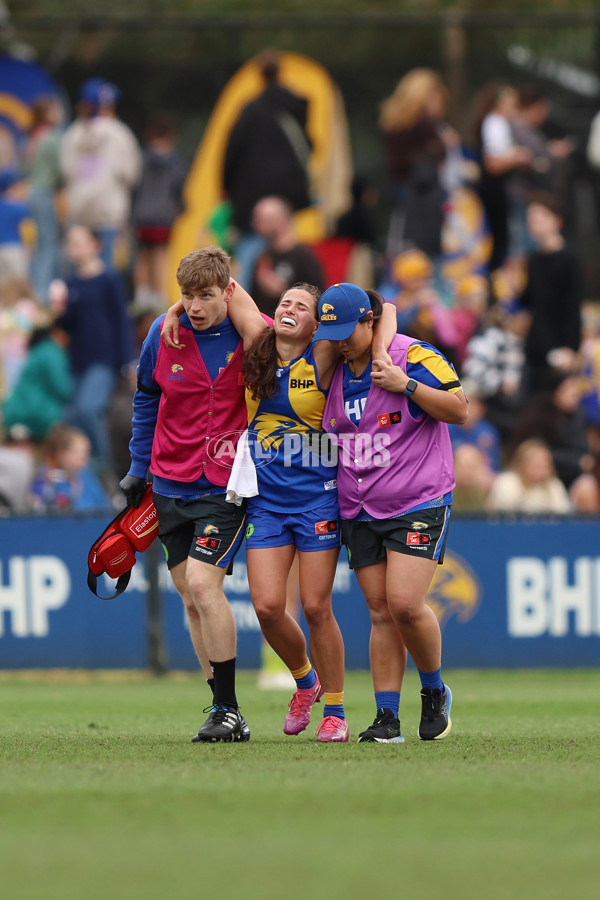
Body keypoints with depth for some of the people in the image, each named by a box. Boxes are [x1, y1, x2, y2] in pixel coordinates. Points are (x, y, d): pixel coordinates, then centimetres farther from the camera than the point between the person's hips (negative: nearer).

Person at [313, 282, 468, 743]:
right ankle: (387, 717, 3)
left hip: (419, 504, -6)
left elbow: (459, 410, -11)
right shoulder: (336, 370, 10)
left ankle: (435, 692, 8)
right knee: (380, 611, 2)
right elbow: (325, 429, 26)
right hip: (360, 510, 6)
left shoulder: (414, 357, -9)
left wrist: (406, 384, -19)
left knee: (405, 603, -16)